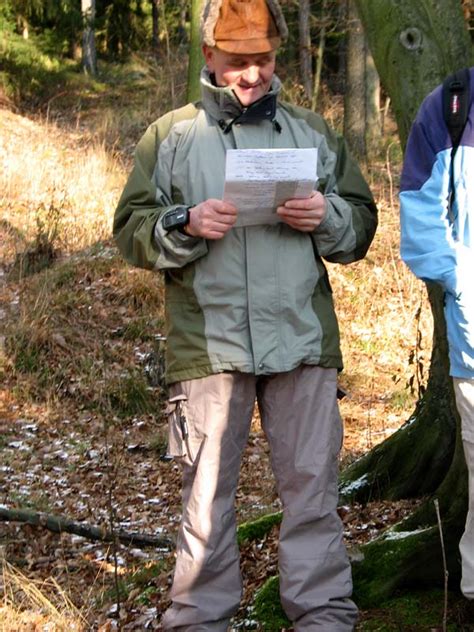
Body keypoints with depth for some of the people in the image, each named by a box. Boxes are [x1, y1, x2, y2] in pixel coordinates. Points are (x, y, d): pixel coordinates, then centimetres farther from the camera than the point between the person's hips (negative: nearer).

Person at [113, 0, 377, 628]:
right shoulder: (170, 136, 8)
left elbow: (362, 221, 14)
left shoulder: (312, 131, 14)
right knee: (207, 489, 6)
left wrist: (326, 216, -7)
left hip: (303, 339, 2)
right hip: (208, 342, -1)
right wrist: (186, 224, -14)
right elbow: (132, 230, 4)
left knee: (312, 483, 4)